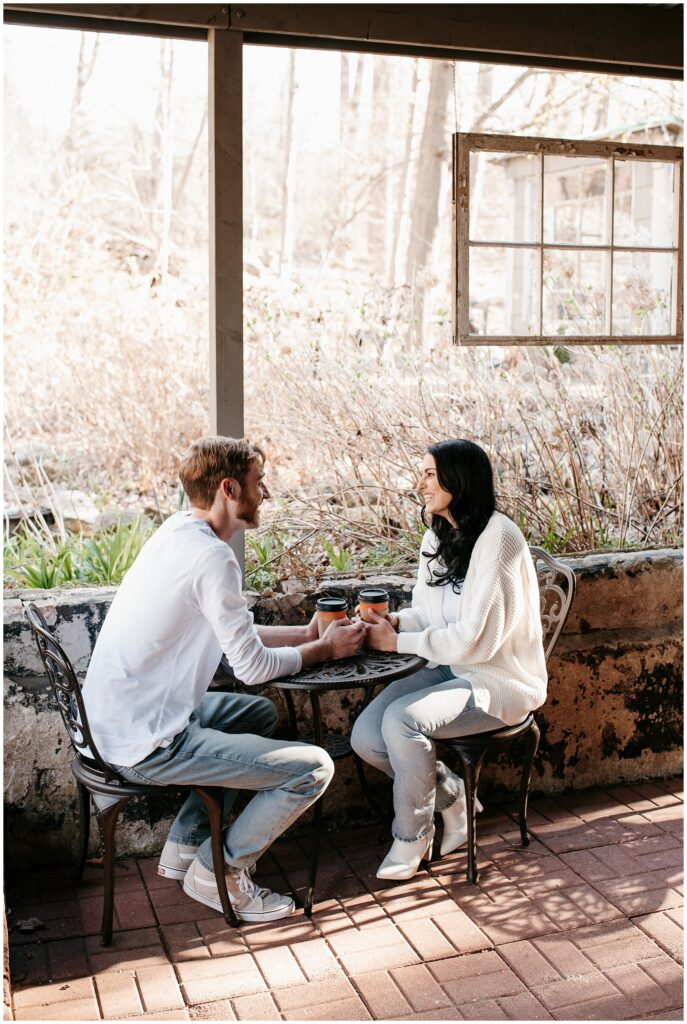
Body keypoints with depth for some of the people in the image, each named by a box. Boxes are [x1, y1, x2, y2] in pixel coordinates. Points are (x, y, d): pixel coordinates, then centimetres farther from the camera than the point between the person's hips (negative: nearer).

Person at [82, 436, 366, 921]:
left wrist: (307, 633, 14)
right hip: (148, 743, -10)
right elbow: (253, 666, -16)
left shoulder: (179, 533, 9)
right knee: (315, 768, -9)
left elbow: (231, 634, 18)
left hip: (118, 720, 10)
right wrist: (325, 649, 0)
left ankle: (186, 844, 26)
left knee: (261, 713, 29)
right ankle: (220, 871, 10)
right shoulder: (211, 557, -22)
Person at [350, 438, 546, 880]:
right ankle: (453, 797, 13)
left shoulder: (497, 537, -20)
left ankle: (412, 835, -5)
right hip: (450, 669, 8)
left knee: (401, 720, -29)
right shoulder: (438, 537, 7)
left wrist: (399, 642, -18)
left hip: (499, 680, -8)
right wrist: (396, 621, -9)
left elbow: (476, 638, -25)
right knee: (366, 736, -10)